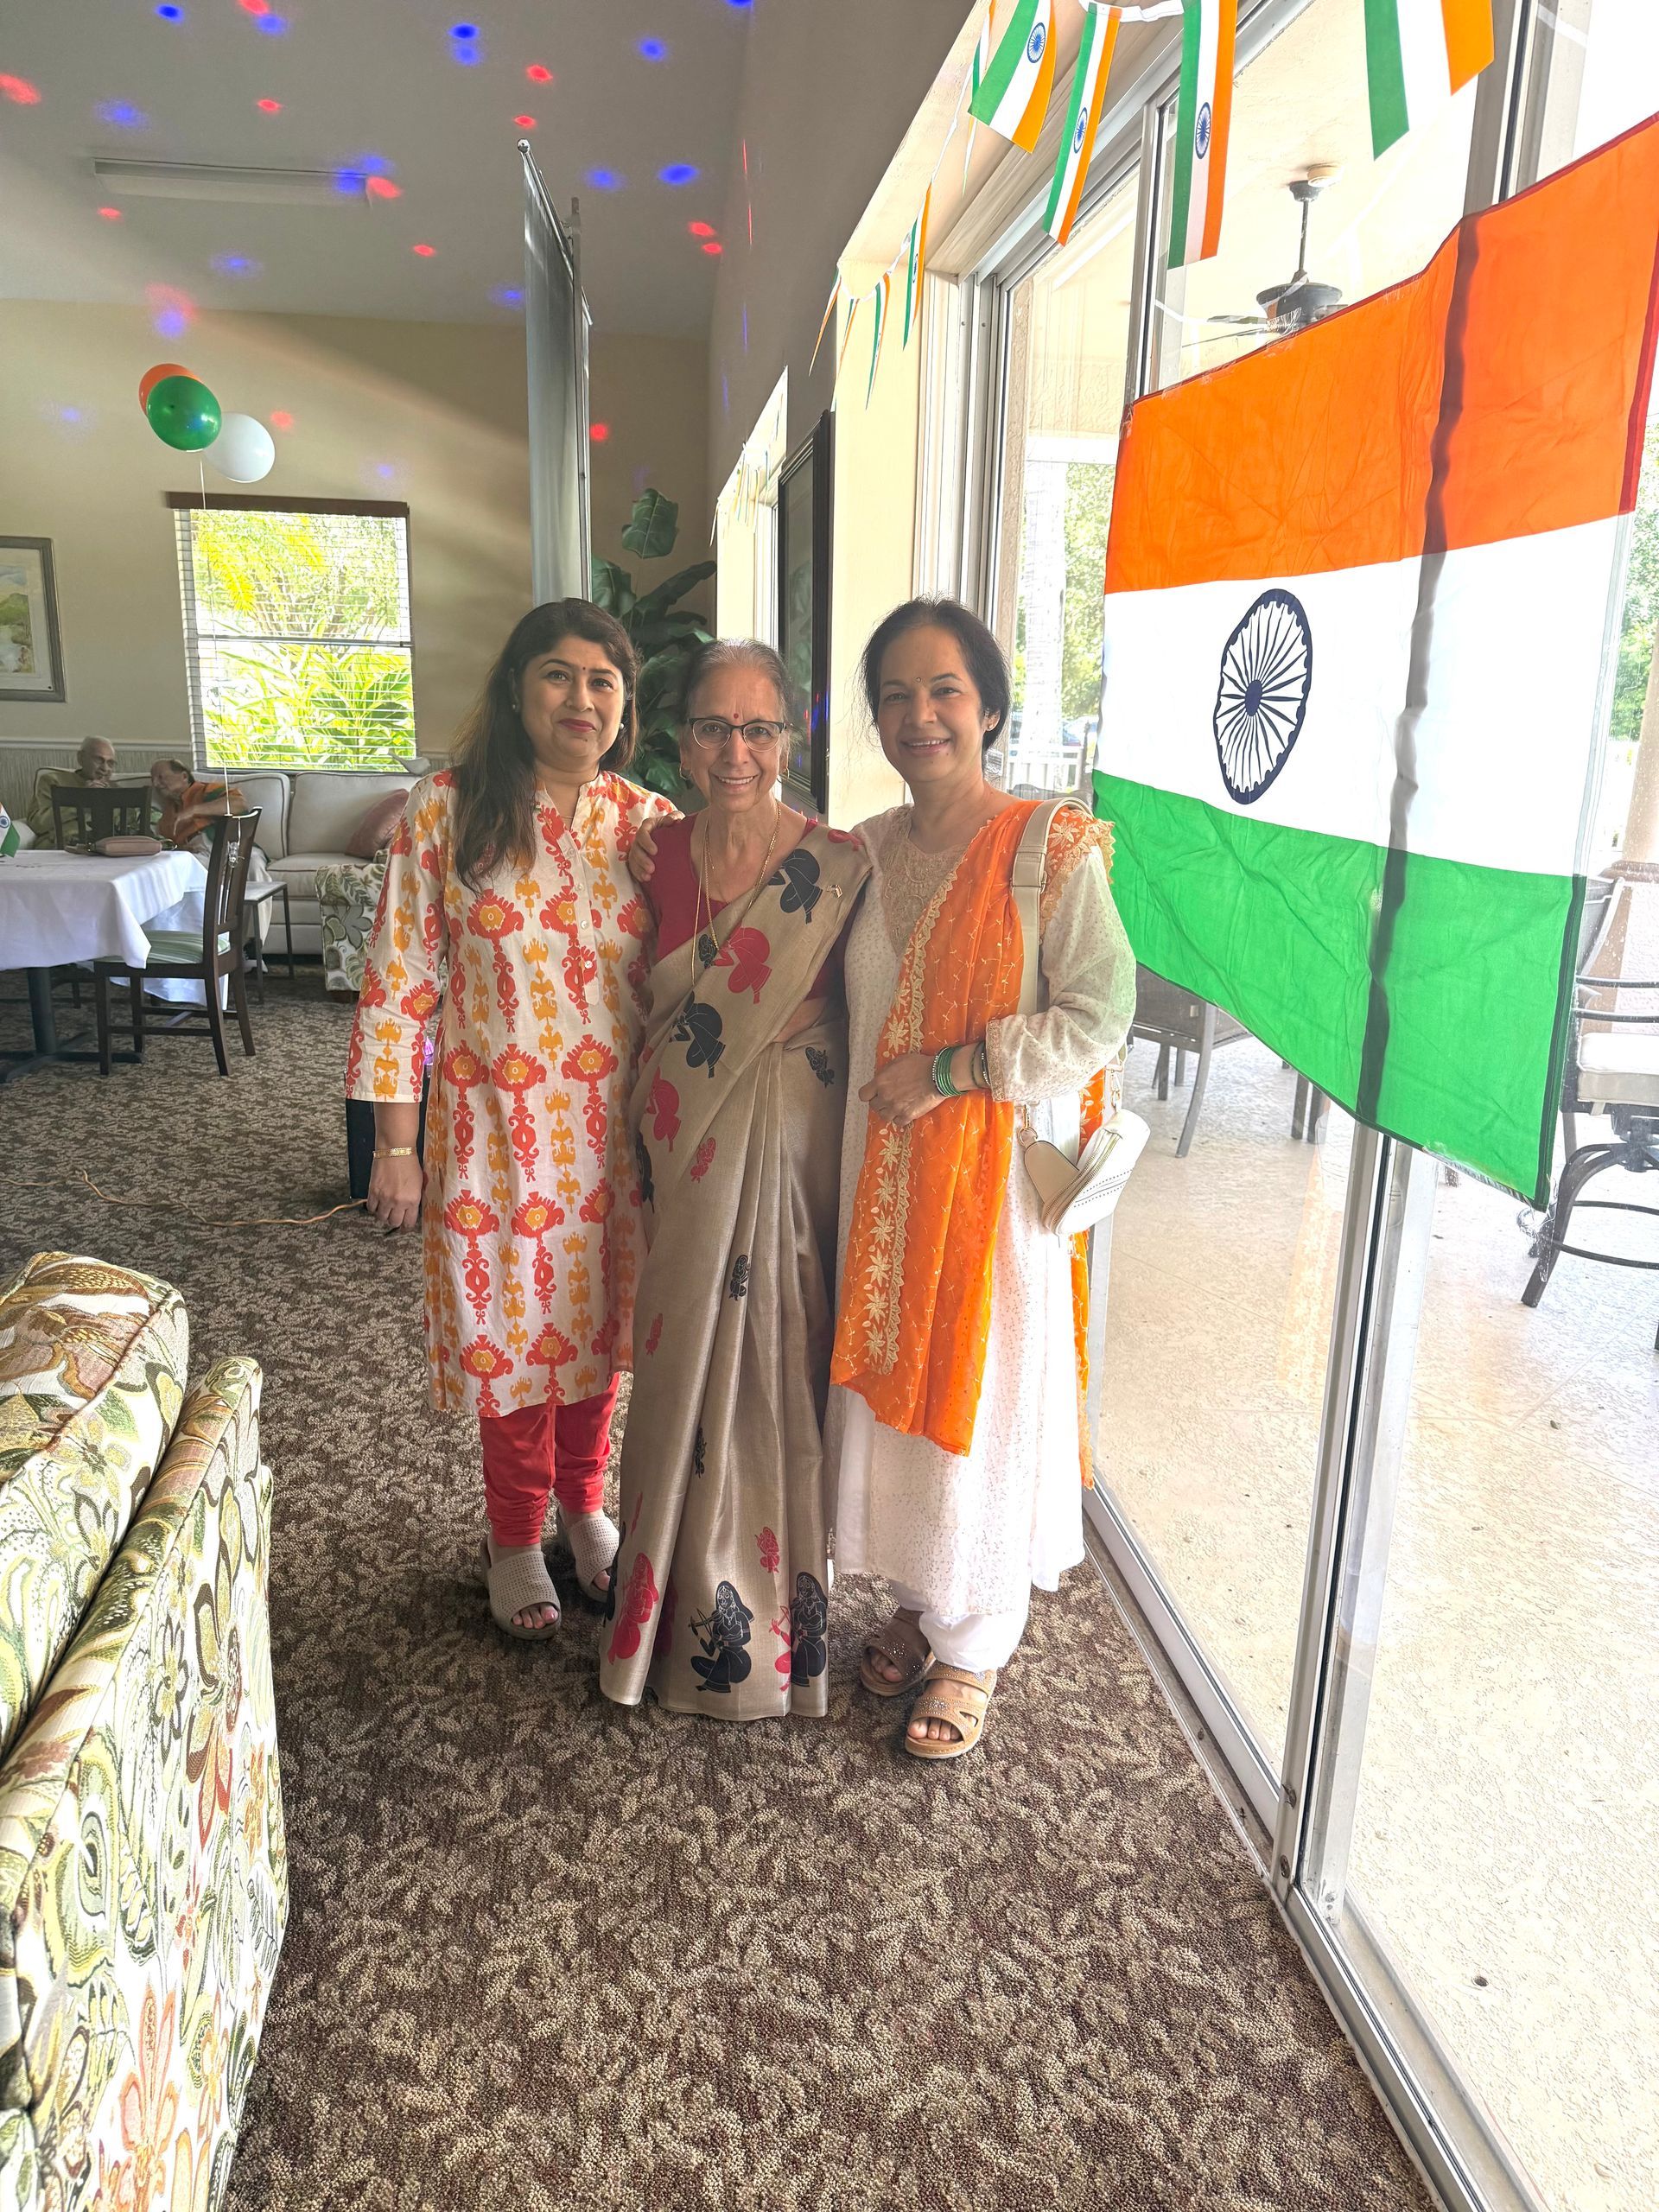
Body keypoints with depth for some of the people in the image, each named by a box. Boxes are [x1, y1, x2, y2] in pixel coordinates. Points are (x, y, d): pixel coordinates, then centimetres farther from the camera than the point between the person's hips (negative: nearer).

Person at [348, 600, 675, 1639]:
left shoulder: (651, 825, 0)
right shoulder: (447, 813, -7)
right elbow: (398, 985, -6)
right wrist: (395, 1145, -7)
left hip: (616, 1126, 2)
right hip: (497, 1123, -2)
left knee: (600, 1319, 15)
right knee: (511, 1325, 10)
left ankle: (583, 1504, 40)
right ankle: (516, 1537, 33)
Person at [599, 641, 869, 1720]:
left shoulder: (837, 864, -10)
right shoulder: (663, 852, 2)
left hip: (787, 1143, -4)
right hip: (685, 1141, 4)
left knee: (774, 1356, 6)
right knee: (687, 1355, 14)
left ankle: (771, 1609, 27)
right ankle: (686, 1594, 35)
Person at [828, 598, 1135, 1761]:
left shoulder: (1052, 847, -11)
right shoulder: (869, 849, 7)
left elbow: (1100, 1016, -16)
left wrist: (948, 1071, -18)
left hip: (995, 1169, -5)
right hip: (884, 1167, 6)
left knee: (979, 1400, 6)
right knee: (889, 1382, 15)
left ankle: (975, 1646, 27)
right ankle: (920, 1600, 37)